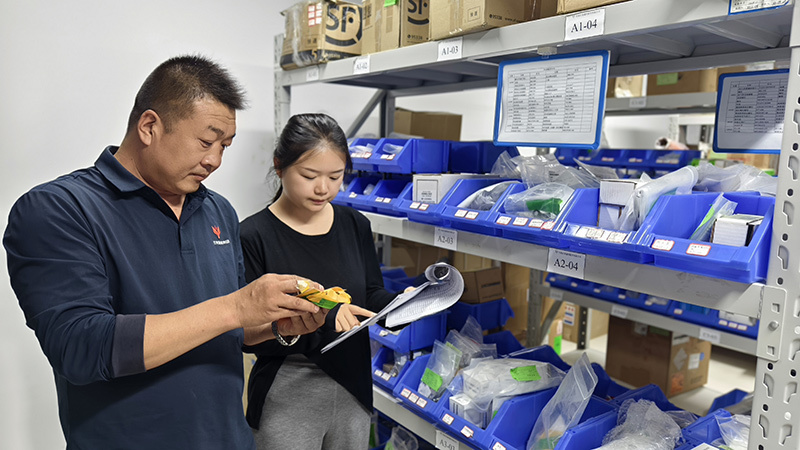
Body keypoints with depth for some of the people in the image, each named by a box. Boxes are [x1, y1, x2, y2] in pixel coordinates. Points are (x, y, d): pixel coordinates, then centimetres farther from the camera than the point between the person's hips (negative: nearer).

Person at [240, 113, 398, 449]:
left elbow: (371, 295, 6)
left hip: (353, 389, 5)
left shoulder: (355, 225, 0)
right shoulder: (254, 236, -15)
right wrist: (320, 319, -28)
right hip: (288, 397, -4)